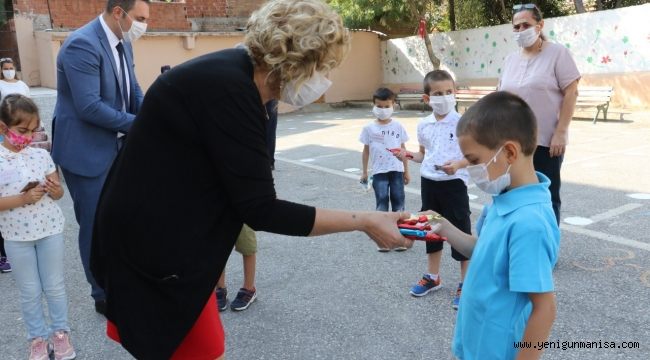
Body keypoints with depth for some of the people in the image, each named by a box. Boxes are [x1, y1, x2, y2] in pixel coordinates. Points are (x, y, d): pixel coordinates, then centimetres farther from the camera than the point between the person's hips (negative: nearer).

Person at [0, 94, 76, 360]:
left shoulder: (41, 155, -3)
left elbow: (58, 191, 5)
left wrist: (55, 190, -17)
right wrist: (23, 199, -25)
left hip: (50, 229, 2)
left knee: (55, 286, 13)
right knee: (29, 292, 12)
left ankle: (60, 332, 30)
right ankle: (38, 337, 29)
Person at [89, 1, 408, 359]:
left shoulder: (234, 75, 2)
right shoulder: (229, 89, -27)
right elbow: (261, 210, -26)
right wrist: (364, 221, -22)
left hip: (160, 233, 9)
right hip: (154, 244, -9)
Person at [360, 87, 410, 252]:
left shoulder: (398, 127, 2)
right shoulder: (369, 128, 0)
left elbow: (403, 150, 7)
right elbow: (366, 151, 6)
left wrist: (406, 171, 8)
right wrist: (364, 172, 5)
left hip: (397, 170, 1)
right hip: (379, 172, -1)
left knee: (398, 201, 5)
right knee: (382, 202, 1)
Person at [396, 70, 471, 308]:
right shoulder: (423, 125, 4)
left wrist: (458, 165, -26)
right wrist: (408, 156, -2)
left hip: (454, 183, -5)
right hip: (429, 182, 6)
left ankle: (465, 284, 18)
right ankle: (432, 277, 34)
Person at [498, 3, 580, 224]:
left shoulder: (557, 53, -4)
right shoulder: (511, 59, 10)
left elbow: (571, 93, -9)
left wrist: (560, 133, -15)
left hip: (547, 142, -4)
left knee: (547, 197, 5)